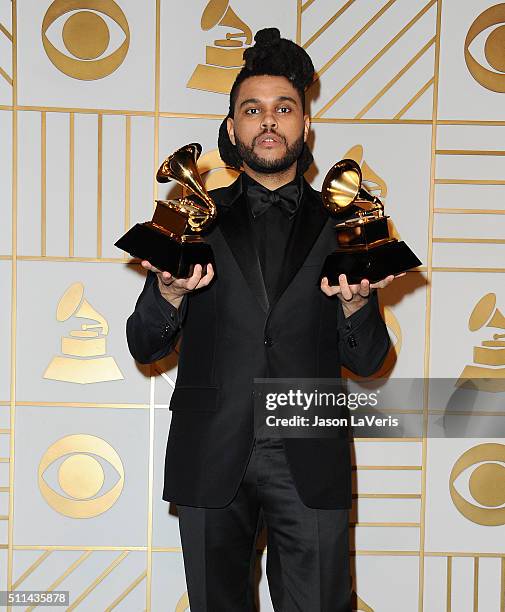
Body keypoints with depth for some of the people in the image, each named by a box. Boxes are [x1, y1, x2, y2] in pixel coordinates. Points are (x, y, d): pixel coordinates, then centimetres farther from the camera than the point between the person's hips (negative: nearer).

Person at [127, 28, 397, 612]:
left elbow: (367, 361, 7)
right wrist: (170, 291, -14)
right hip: (210, 455, 1)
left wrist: (354, 303, -14)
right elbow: (143, 347, 6)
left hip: (309, 458, 0)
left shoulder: (338, 224, 7)